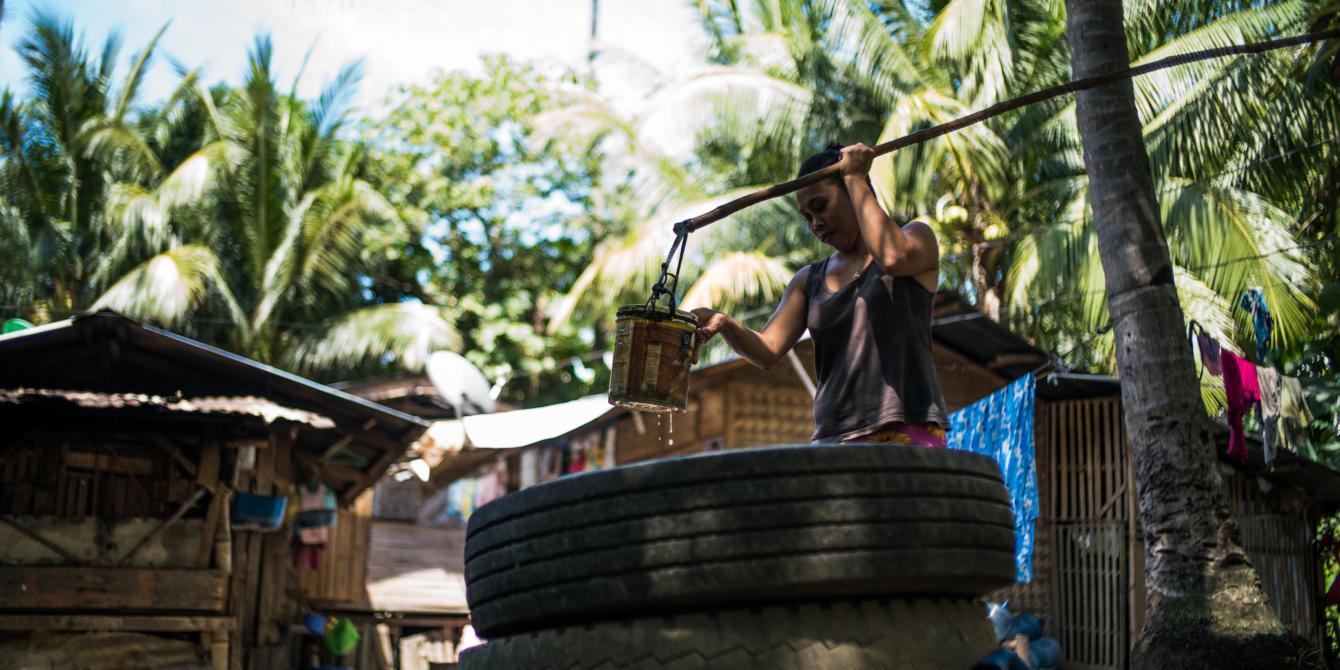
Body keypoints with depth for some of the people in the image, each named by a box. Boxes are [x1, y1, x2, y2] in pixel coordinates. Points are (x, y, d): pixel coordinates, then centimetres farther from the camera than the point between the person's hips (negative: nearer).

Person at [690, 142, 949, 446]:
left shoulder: (916, 237, 10)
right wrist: (724, 324, -12)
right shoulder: (808, 281, 20)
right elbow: (768, 350, 9)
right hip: (834, 438, 4)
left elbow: (893, 257, -15)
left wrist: (854, 178, -4)